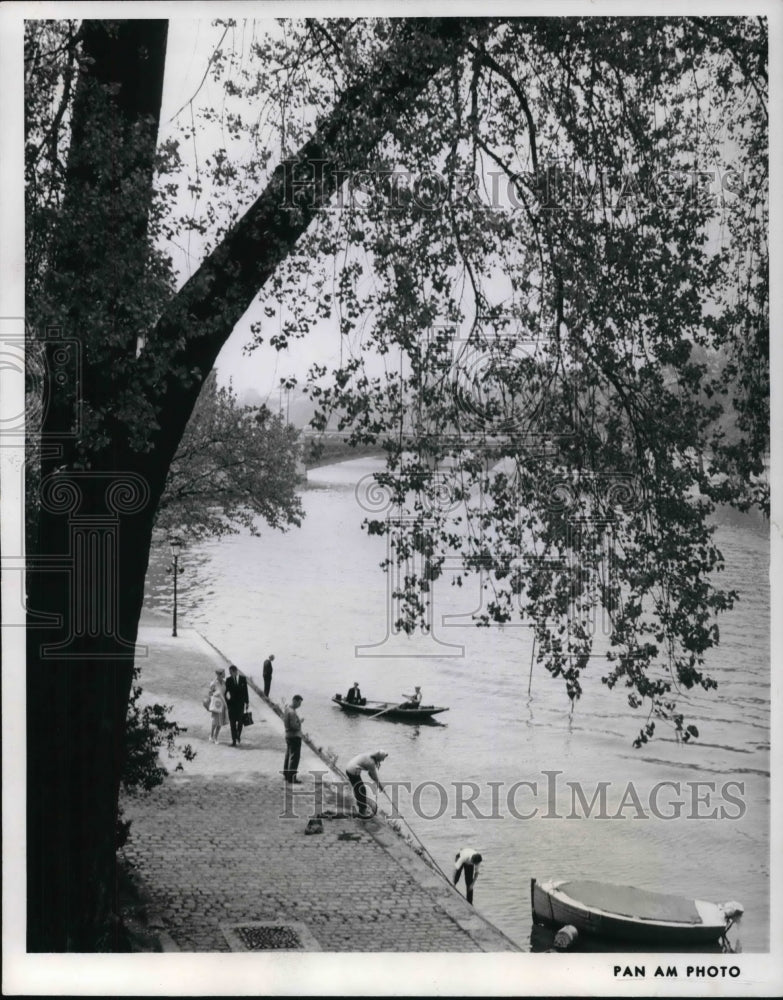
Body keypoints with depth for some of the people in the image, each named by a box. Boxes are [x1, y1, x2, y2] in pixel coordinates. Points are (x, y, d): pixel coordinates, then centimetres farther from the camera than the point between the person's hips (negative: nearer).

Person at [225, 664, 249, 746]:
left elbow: (245, 691, 3)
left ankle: (238, 735, 33)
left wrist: (247, 702, 3)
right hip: (232, 704, -1)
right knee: (233, 723, 0)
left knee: (240, 721, 6)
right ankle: (234, 740, 5)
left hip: (240, 703, 1)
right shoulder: (228, 680, -4)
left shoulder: (243, 679, -2)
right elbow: (227, 692, -2)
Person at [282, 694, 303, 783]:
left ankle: (286, 775, 31)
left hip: (288, 735, 10)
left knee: (288, 756, 20)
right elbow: (294, 726, -27)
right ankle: (291, 778, -4)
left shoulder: (287, 709, 8)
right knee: (294, 758, -5)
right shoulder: (292, 712, -23)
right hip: (295, 736, -10)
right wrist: (300, 722, -10)